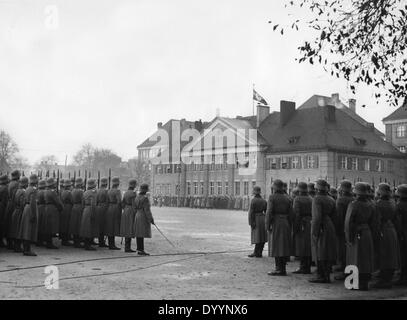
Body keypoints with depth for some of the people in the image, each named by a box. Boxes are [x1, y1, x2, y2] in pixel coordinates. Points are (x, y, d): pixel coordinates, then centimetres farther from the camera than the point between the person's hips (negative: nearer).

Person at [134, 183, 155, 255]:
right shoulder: (145, 198, -17)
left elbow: (135, 208, 14)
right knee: (142, 234, -7)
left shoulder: (137, 196, 9)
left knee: (138, 234, 10)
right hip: (144, 217, -9)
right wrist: (151, 219, -14)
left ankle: (139, 249, 14)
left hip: (138, 216, 9)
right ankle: (141, 250, -6)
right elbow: (147, 210, -19)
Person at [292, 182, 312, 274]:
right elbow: (313, 214, 8)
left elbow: (296, 215, -15)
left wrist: (295, 228, -12)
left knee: (301, 247, -2)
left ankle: (303, 268, -1)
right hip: (310, 224, 6)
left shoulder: (297, 199, -10)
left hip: (301, 225, -6)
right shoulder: (311, 199, 8)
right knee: (308, 247, 9)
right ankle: (307, 268, 15)